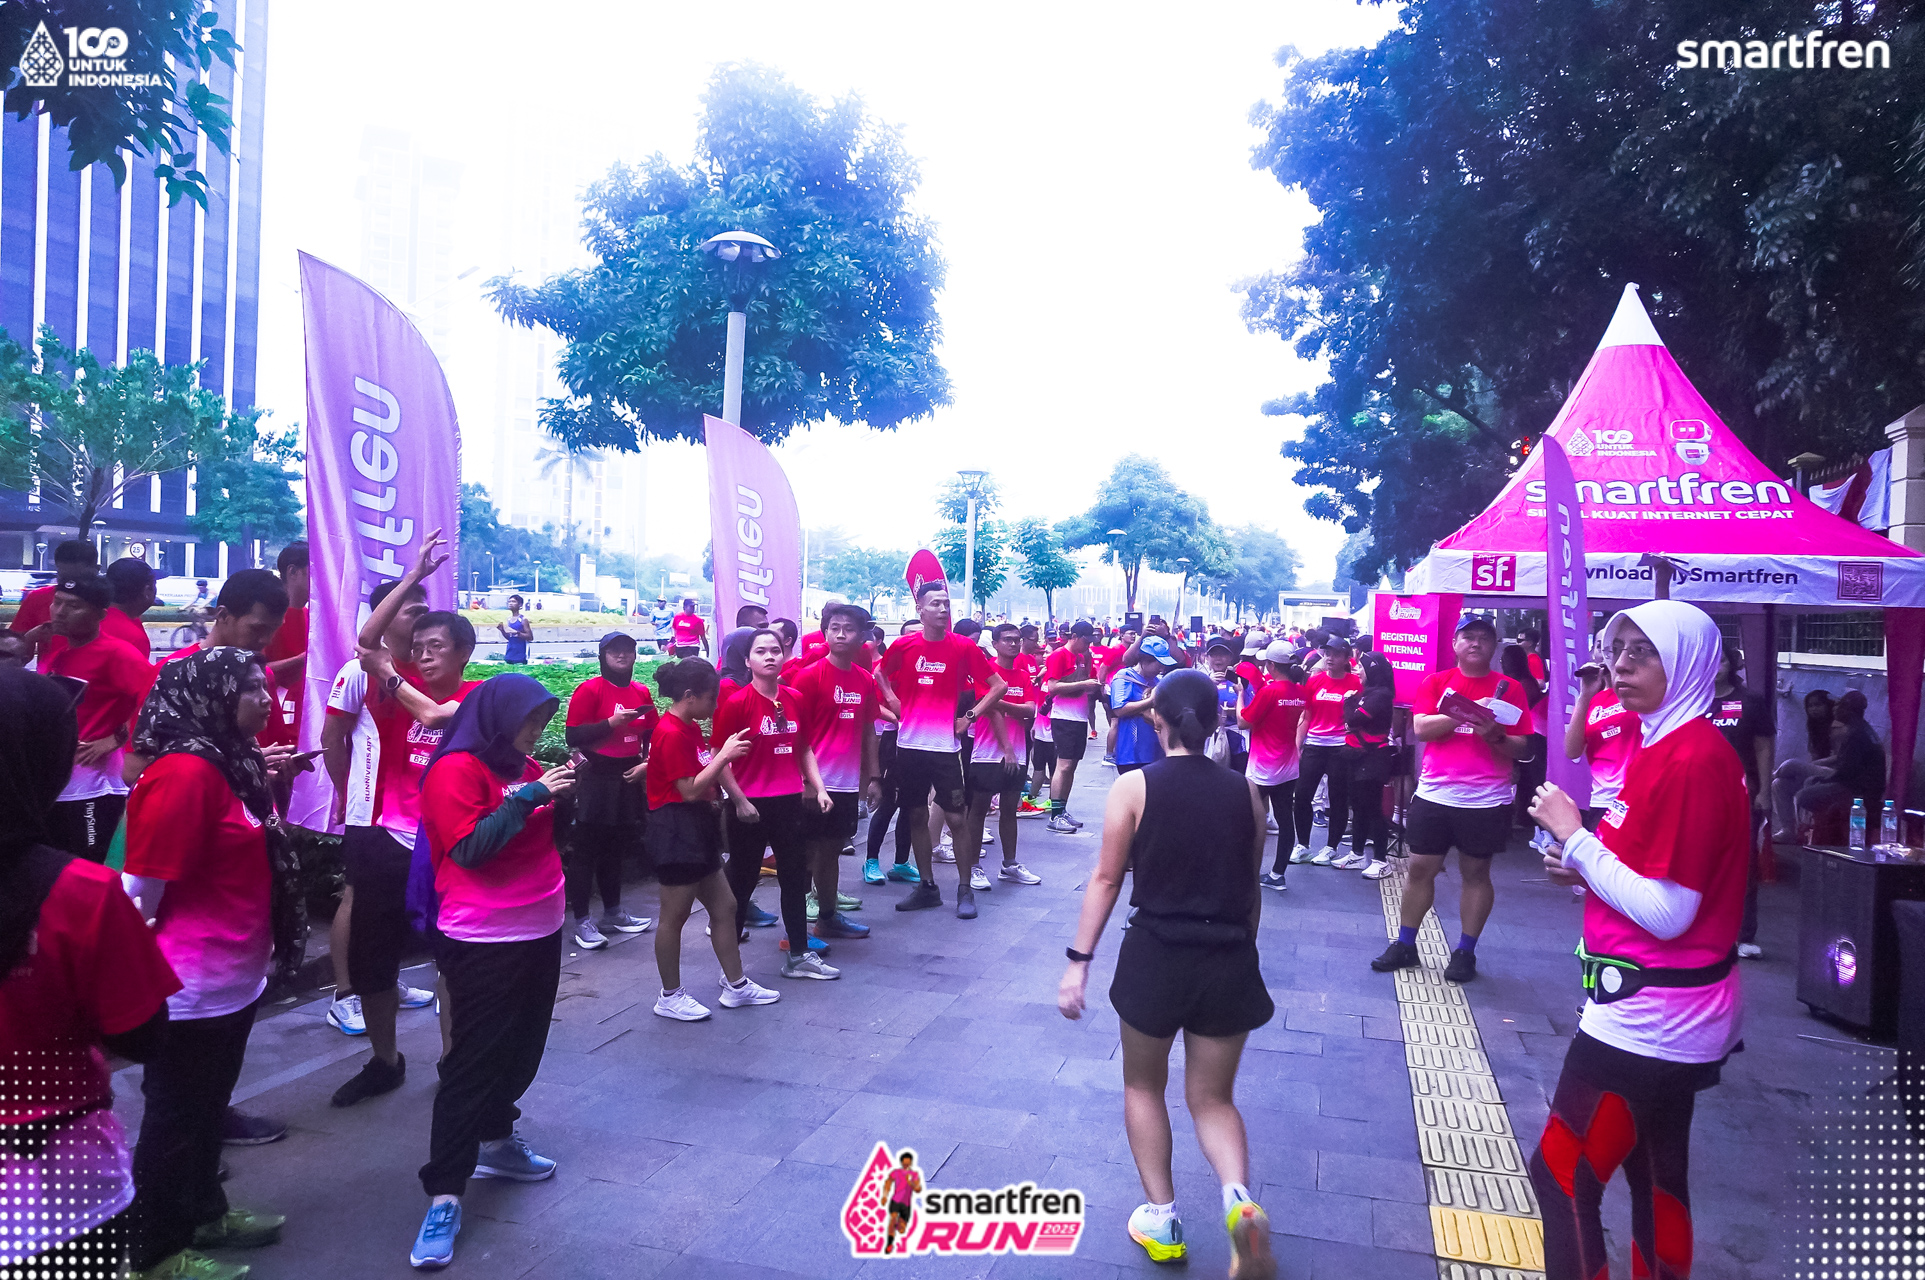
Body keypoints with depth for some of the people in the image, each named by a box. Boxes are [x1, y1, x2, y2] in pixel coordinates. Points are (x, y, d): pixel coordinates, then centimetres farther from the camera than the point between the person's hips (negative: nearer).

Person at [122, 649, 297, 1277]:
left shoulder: (228, 762, 6)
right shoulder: (183, 772, -24)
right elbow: (141, 888, -20)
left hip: (229, 978, 9)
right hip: (189, 986, -9)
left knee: (207, 1106, 24)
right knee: (175, 1116, 8)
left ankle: (203, 1213, 41)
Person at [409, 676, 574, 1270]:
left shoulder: (523, 766, 10)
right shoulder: (455, 770, -14)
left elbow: (552, 834, 20)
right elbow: (469, 848, -23)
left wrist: (562, 793, 1)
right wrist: (529, 796, -24)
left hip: (539, 929, 8)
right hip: (483, 941, -8)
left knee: (523, 1047, 17)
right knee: (474, 1060, -4)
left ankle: (496, 1141, 36)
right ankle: (444, 1197, 3)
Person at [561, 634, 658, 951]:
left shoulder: (642, 692, 7)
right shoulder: (590, 690, -9)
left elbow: (651, 736, 16)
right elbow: (573, 737, -14)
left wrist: (647, 764, 2)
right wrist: (611, 723, -22)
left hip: (628, 781, 6)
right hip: (596, 780, -6)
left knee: (616, 849, 16)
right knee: (586, 851, 0)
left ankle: (613, 913, 28)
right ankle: (581, 921, 7)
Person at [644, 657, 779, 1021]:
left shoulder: (688, 729, 12)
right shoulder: (672, 734, -19)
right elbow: (691, 790, -22)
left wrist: (725, 752, 4)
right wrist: (724, 754, -18)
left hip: (698, 828, 10)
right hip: (677, 831, -10)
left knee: (724, 905, 14)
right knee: (674, 916, 4)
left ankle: (736, 985, 24)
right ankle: (670, 996, 18)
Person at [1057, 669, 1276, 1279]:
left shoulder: (1134, 786, -8)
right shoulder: (1245, 791, 2)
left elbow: (1106, 880, -9)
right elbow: (1251, 889, 10)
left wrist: (1078, 963, -3)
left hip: (1155, 955, -2)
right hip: (1230, 960, 3)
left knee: (1143, 1087, 22)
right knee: (1213, 1099, 17)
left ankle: (1161, 1217, 23)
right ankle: (1239, 1199, -9)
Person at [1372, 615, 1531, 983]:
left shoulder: (1509, 689, 1)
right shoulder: (1435, 682, 5)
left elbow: (1520, 748, -2)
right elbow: (1421, 727, -9)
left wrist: (1493, 735, -21)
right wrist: (1466, 712, -18)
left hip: (1486, 800, -1)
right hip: (1433, 795, 2)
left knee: (1476, 873, 8)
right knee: (1420, 869, 7)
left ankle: (1465, 951, 19)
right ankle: (1405, 945, 18)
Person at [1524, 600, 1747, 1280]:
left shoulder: (1690, 759, -21)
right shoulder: (1677, 744, 9)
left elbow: (1666, 912, -23)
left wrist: (1575, 836, -17)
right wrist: (1589, 867, 3)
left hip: (1647, 1014, -10)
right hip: (1676, 1013, 10)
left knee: (1562, 1175, -1)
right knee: (1656, 1169, 22)